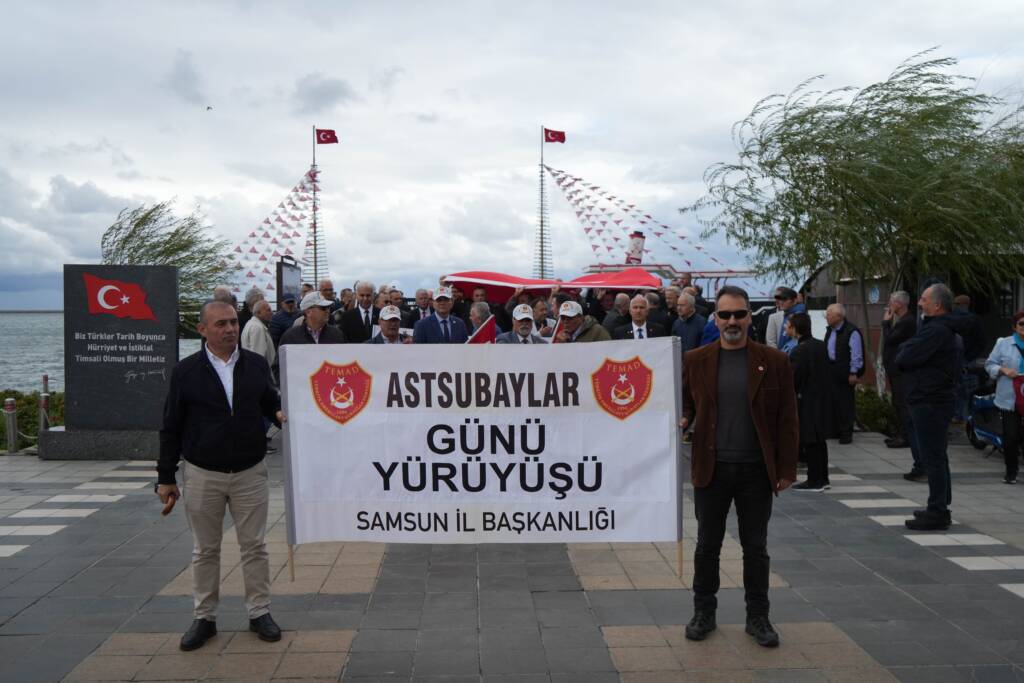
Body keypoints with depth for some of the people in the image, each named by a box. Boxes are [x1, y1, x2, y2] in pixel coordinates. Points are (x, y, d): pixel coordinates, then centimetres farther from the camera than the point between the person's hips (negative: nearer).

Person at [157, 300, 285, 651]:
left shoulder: (256, 365, 1)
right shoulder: (186, 371, -3)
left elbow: (270, 402, 13)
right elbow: (171, 427, 1)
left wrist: (280, 414, -13)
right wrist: (166, 477, 1)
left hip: (250, 473, 1)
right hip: (202, 474, -1)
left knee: (254, 546, 7)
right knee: (205, 550, 10)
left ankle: (260, 612, 20)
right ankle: (204, 617, 23)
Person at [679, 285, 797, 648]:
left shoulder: (773, 361, 0)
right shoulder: (695, 360, 2)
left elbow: (786, 418, 0)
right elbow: (686, 404, 8)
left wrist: (786, 468, -3)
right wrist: (682, 420, -16)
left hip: (756, 469, 0)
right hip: (711, 468, 1)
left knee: (756, 547, 11)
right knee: (707, 545, 11)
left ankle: (757, 617, 25)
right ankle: (704, 613, 25)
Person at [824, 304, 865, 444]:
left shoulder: (851, 331, -13)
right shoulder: (830, 330, 13)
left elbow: (856, 355, -14)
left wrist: (853, 373, -15)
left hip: (845, 373, -8)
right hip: (830, 371, 8)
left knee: (845, 402, -1)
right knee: (831, 400, 11)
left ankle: (846, 432, 7)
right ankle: (833, 429, 22)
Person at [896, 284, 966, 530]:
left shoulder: (935, 330, -19)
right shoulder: (949, 331, 17)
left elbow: (903, 359, -20)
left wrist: (904, 348, -1)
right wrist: (908, 349, 0)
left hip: (929, 403, -11)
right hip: (938, 399, 11)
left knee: (932, 458, -6)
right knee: (936, 457, 18)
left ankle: (937, 513, -2)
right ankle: (940, 508, 27)